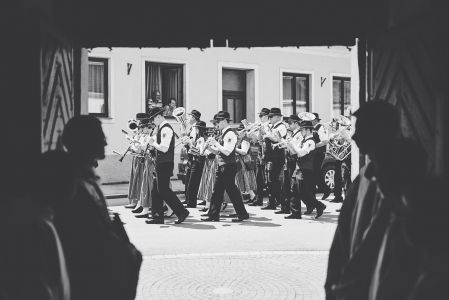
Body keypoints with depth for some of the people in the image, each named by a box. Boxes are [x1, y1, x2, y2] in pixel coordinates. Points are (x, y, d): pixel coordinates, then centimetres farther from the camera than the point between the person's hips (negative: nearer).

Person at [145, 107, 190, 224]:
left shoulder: (166, 129, -16)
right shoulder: (161, 129, 16)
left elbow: (164, 148, -24)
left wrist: (153, 144, -10)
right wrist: (153, 144, 7)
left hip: (165, 165, -10)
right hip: (161, 164, 10)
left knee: (163, 190, -7)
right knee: (156, 190, 10)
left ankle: (182, 212, 0)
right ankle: (158, 217, 14)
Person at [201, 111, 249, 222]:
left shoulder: (230, 134, -14)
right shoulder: (223, 134, 15)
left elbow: (227, 152, -23)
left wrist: (216, 143, -17)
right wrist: (210, 146, 3)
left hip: (228, 166, -10)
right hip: (222, 166, 10)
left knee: (232, 190, -4)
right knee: (217, 191, 9)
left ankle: (242, 214, 6)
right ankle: (213, 215, 14)